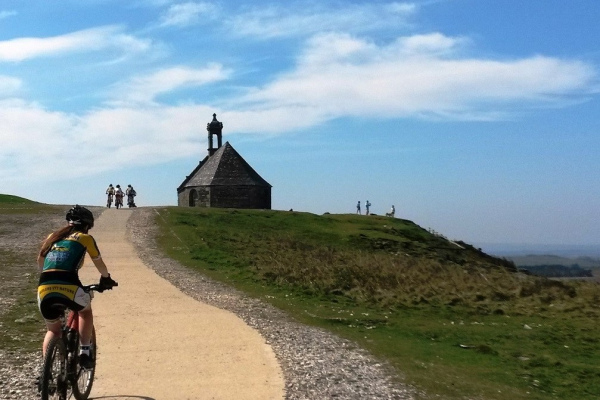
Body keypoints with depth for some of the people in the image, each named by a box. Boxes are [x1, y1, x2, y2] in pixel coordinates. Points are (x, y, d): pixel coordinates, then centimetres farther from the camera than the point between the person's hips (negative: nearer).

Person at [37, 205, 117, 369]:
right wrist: (106, 279, 45)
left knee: (53, 331, 27)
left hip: (44, 288, 4)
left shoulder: (53, 236, 25)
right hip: (68, 287, -3)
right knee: (86, 310, 31)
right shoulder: (85, 238, 15)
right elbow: (99, 264, 25)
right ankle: (84, 352, 19)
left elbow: (40, 262, 38)